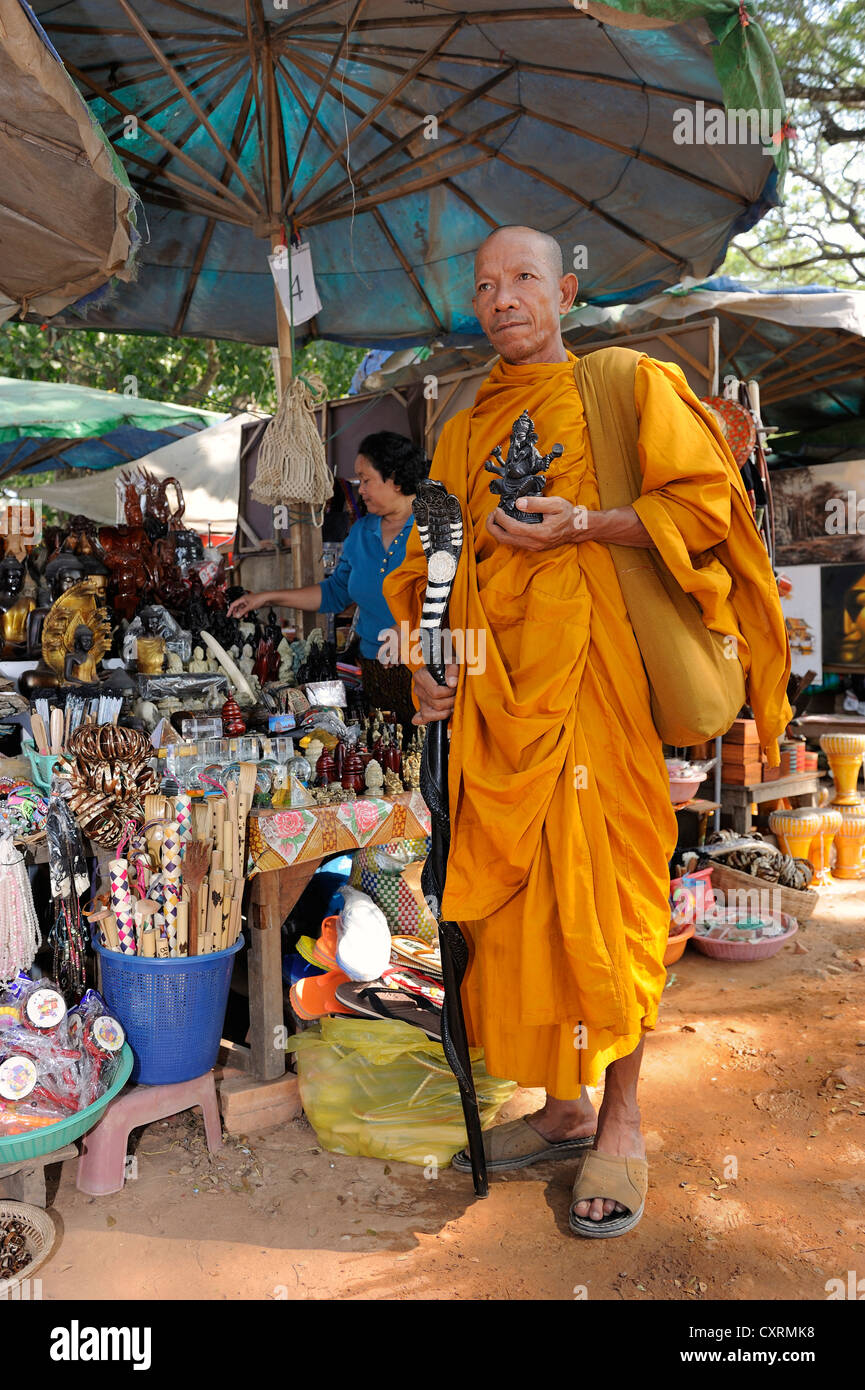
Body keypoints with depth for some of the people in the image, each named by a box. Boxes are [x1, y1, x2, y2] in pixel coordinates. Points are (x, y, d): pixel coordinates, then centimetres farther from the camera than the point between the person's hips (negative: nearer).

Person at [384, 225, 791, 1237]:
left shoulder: (630, 385, 7)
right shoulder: (464, 431, 21)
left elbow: (703, 500, -4)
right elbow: (430, 560, 19)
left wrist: (574, 525, -15)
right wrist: (421, 662, 5)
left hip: (590, 668, -5)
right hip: (490, 681, 5)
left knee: (599, 884, -4)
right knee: (512, 886, 5)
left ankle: (621, 1123, 13)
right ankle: (565, 1106, 22)